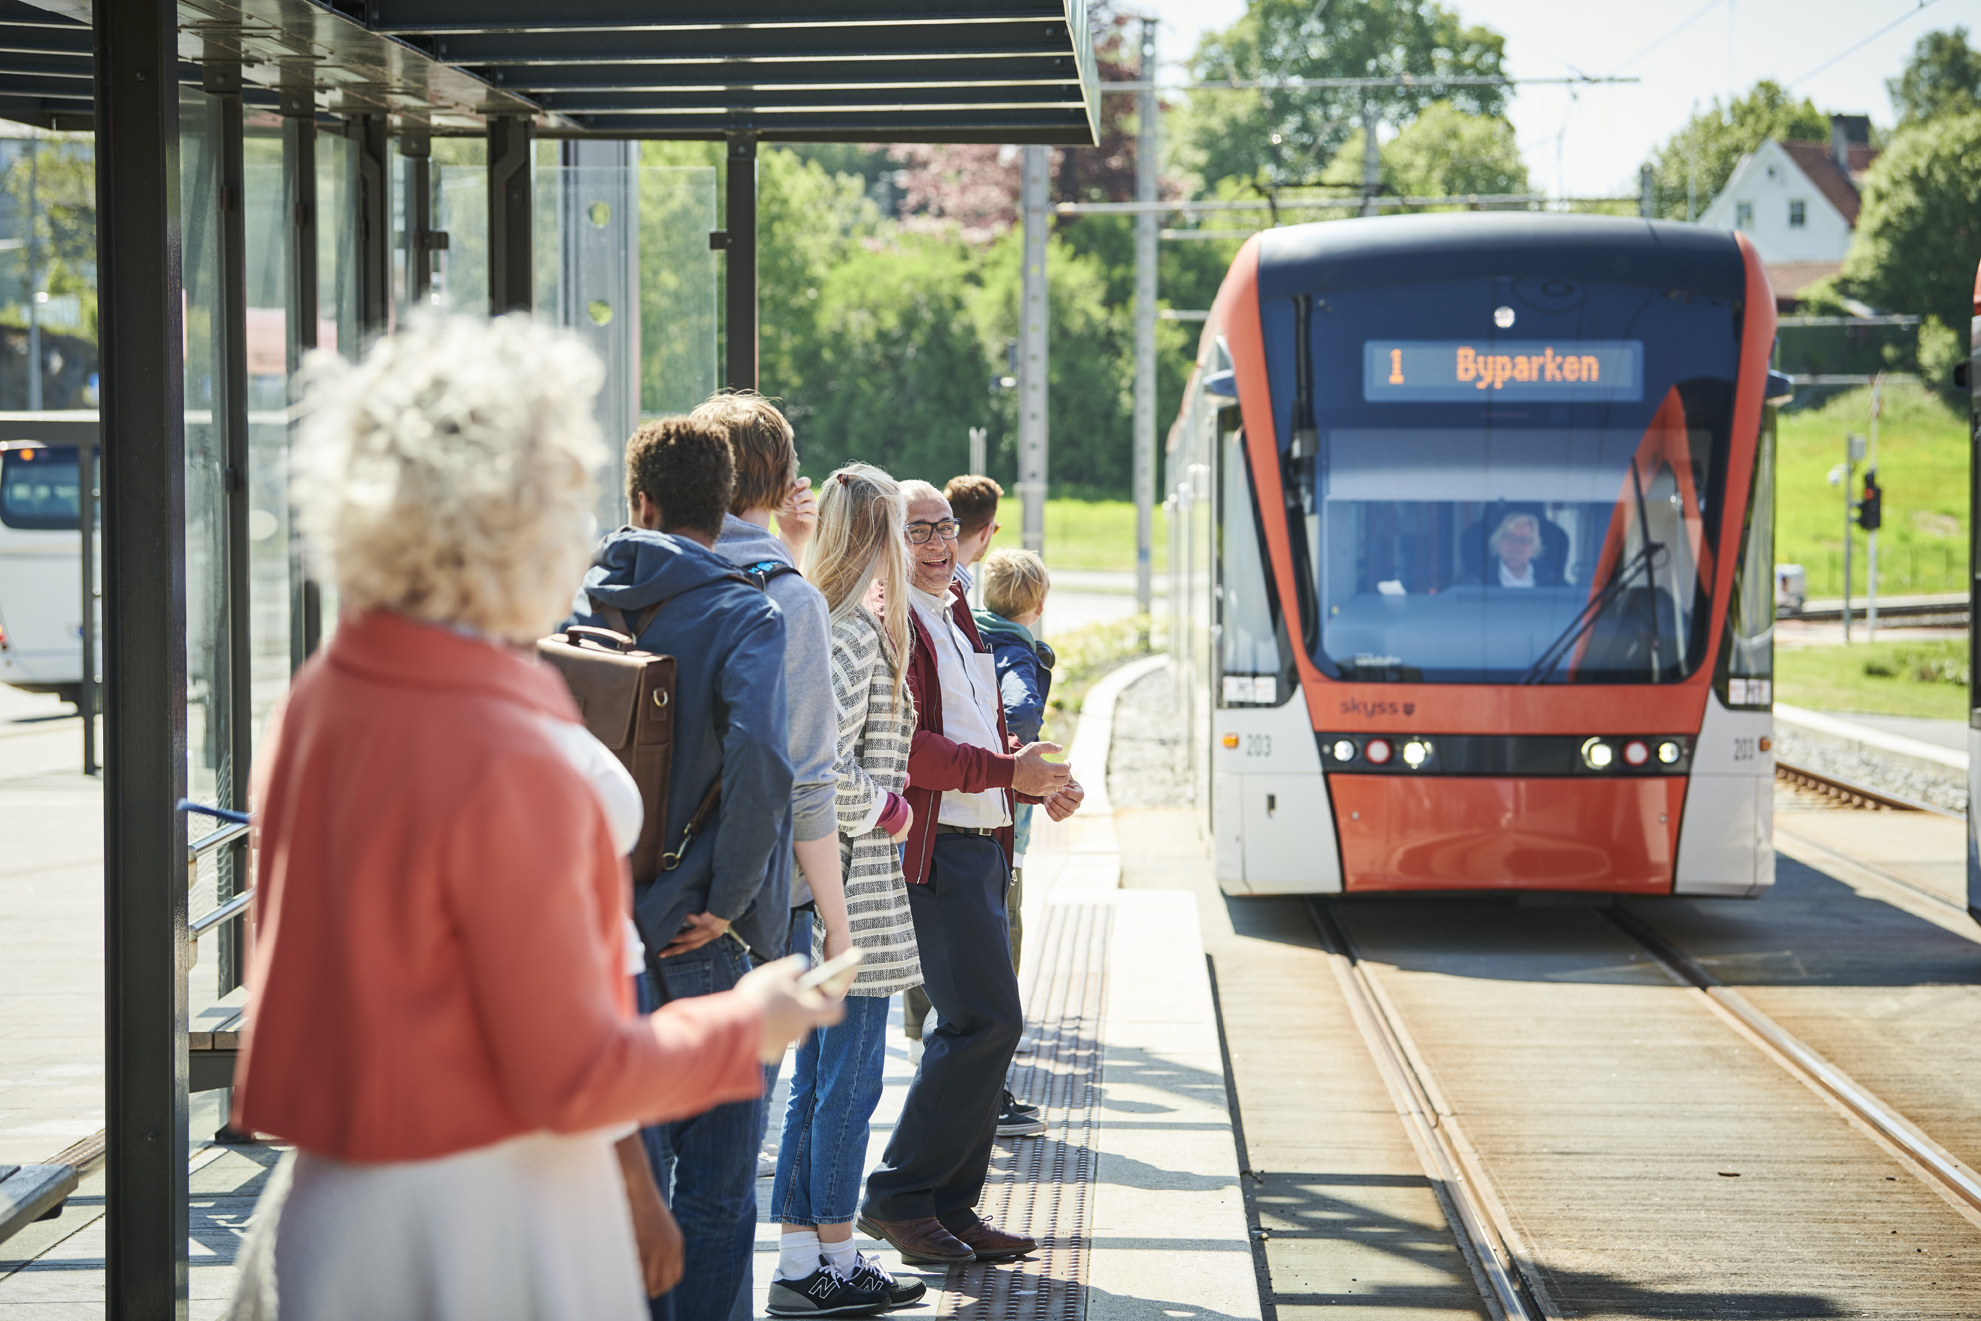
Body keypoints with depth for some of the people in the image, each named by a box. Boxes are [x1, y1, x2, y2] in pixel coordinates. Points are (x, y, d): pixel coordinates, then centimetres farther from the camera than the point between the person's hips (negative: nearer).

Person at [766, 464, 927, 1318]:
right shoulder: (858, 634, -16)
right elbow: (825, 761, -24)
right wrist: (885, 813, -10)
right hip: (853, 880, -9)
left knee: (816, 1079, 13)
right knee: (850, 1079, -1)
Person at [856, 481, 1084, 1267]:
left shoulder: (956, 618, 21)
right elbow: (902, 746, -20)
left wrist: (1039, 784, 11)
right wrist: (1006, 773, -21)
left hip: (982, 845, 10)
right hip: (935, 846, -10)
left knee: (980, 1026, 10)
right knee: (987, 1022, -13)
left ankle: (952, 1207, 16)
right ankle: (897, 1196, -4)